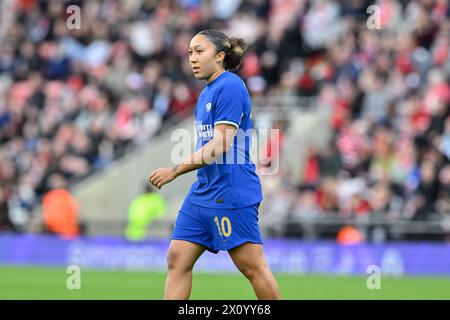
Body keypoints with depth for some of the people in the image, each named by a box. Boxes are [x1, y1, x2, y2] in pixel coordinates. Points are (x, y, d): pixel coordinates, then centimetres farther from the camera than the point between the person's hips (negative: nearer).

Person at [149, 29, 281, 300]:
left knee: (252, 266, -5)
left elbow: (221, 145, -20)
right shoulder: (206, 94, 16)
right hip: (203, 192, 10)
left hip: (231, 194, -10)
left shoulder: (230, 87, -13)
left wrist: (176, 171, -20)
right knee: (177, 259, 2)